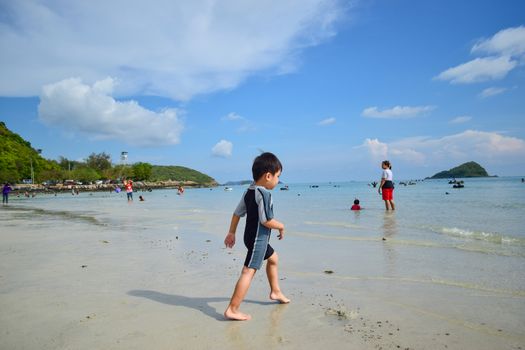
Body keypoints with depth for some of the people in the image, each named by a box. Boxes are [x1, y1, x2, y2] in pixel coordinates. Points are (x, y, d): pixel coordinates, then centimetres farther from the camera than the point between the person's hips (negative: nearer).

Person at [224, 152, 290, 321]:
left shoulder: (249, 191, 7)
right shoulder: (264, 193, -21)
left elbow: (237, 214, 10)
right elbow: (267, 221, -24)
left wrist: (231, 233, 16)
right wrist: (281, 226, -7)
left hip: (252, 236, 10)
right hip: (258, 238, -10)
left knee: (273, 258, 27)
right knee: (249, 271, -10)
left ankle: (275, 292, 42)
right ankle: (232, 310, -8)